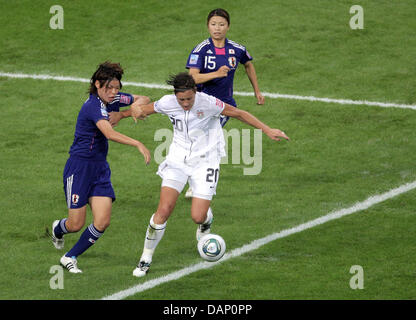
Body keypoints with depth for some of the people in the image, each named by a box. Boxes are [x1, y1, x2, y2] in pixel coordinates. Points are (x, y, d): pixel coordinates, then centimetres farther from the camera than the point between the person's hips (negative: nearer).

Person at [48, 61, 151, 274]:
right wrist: (138, 144, -47)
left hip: (100, 168, 7)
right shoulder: (93, 106, -22)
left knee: (102, 222, -7)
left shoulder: (113, 99, 3)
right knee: (76, 224, 0)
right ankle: (58, 229, 38)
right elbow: (110, 134, -38)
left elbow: (143, 100, 17)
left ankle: (69, 258, 11)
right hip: (79, 167, -7)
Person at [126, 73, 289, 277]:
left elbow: (239, 114, -8)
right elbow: (142, 110, 8)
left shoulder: (207, 103, -19)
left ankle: (206, 221, 32)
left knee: (198, 217, -9)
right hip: (178, 160, 2)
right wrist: (136, 109, -17)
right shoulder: (168, 103, -9)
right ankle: (146, 258, 4)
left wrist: (267, 130, -8)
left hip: (205, 162, -2)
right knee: (164, 210, -12)